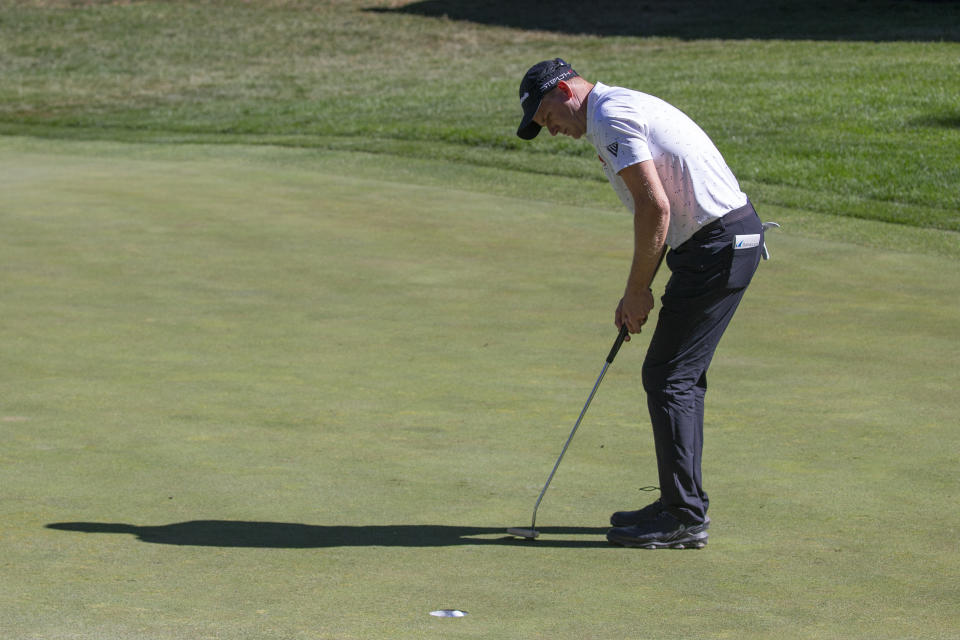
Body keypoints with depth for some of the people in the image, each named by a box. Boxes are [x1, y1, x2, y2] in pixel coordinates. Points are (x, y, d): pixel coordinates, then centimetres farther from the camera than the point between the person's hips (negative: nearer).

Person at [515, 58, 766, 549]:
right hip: (728, 238, 10)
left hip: (717, 246, -10)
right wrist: (637, 294, 18)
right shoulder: (623, 109, 21)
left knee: (668, 376, -6)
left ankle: (683, 519, -3)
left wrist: (637, 290, -10)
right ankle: (682, 504, 22)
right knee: (679, 376, 15)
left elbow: (656, 208, -19)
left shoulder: (611, 117, -12)